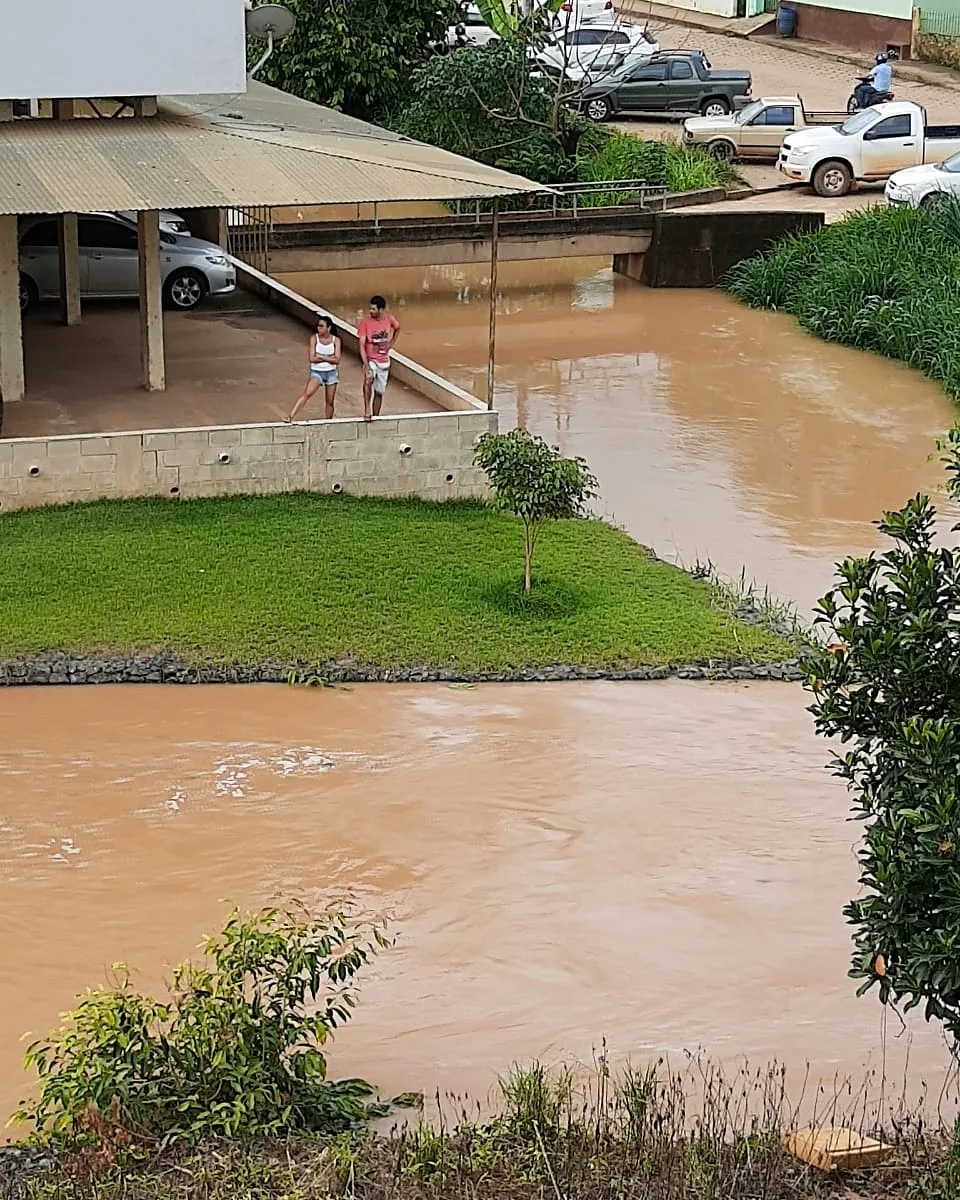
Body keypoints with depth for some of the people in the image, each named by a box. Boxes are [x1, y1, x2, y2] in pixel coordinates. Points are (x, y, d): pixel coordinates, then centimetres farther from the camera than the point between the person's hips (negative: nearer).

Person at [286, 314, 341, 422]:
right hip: (316, 372, -2)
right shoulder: (314, 338, -6)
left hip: (331, 372, 2)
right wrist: (329, 358, -11)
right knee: (307, 393, -25)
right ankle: (290, 417, -34)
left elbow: (337, 360, -8)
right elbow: (312, 358, -13)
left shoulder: (335, 340, -2)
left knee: (329, 402, 9)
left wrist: (321, 356, -14)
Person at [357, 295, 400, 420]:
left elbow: (397, 328, 19)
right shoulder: (365, 322, -16)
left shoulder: (389, 319, -6)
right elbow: (362, 345, -19)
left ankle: (375, 417, 25)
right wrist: (366, 364, -30)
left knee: (379, 392, 11)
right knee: (368, 379, -34)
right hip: (370, 359, -4)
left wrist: (392, 343, 8)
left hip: (384, 361, 4)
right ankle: (367, 410, -31)